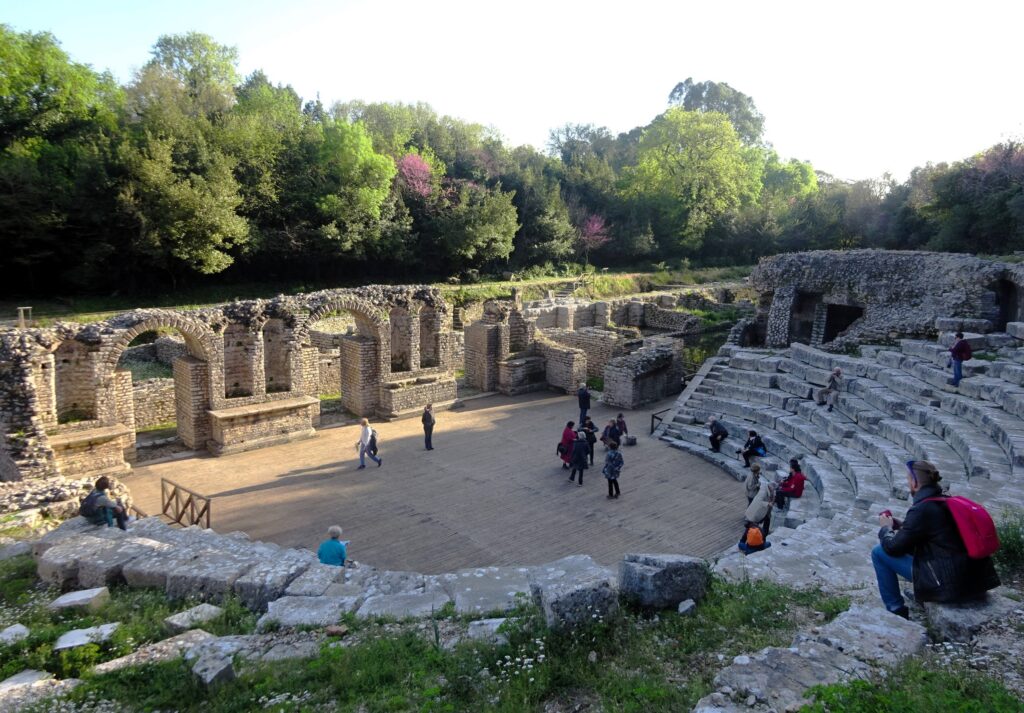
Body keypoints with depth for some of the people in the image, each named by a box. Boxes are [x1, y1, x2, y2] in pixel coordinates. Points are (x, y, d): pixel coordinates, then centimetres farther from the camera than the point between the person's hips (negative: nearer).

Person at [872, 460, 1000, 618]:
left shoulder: (921, 510, -18)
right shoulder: (947, 502, 6)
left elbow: (893, 547, -10)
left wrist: (885, 528, 9)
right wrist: (896, 524, 20)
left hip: (948, 586, -8)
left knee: (879, 552, -1)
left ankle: (897, 611, 9)